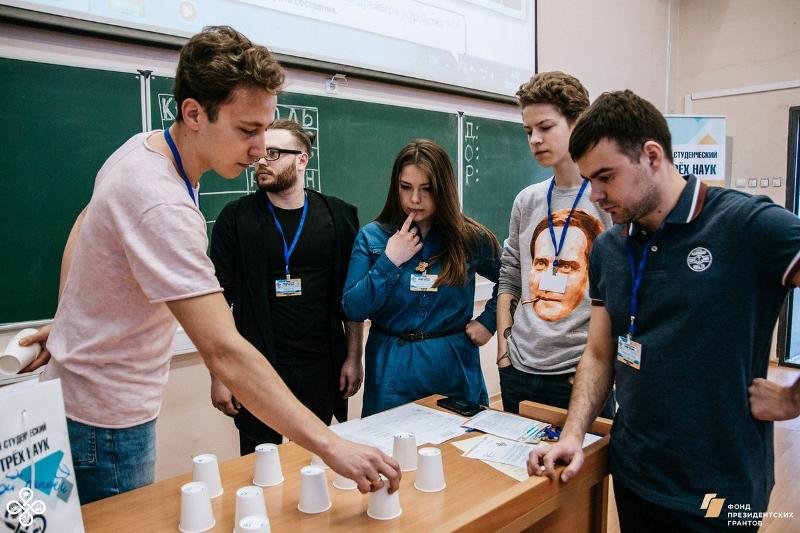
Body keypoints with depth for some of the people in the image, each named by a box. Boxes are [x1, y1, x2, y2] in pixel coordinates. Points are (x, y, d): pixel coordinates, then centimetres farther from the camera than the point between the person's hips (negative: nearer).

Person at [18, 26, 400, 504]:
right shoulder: (161, 206, -34)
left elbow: (82, 229, 12)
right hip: (106, 421, -9)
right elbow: (225, 353, -40)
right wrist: (330, 446, -39)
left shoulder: (143, 147, -3)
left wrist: (70, 319, 16)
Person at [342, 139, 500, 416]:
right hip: (392, 372, 0)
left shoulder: (469, 237, -2)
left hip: (454, 369, 1)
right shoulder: (372, 236, -4)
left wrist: (489, 321, 0)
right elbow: (352, 310, -9)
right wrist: (390, 261, -16)